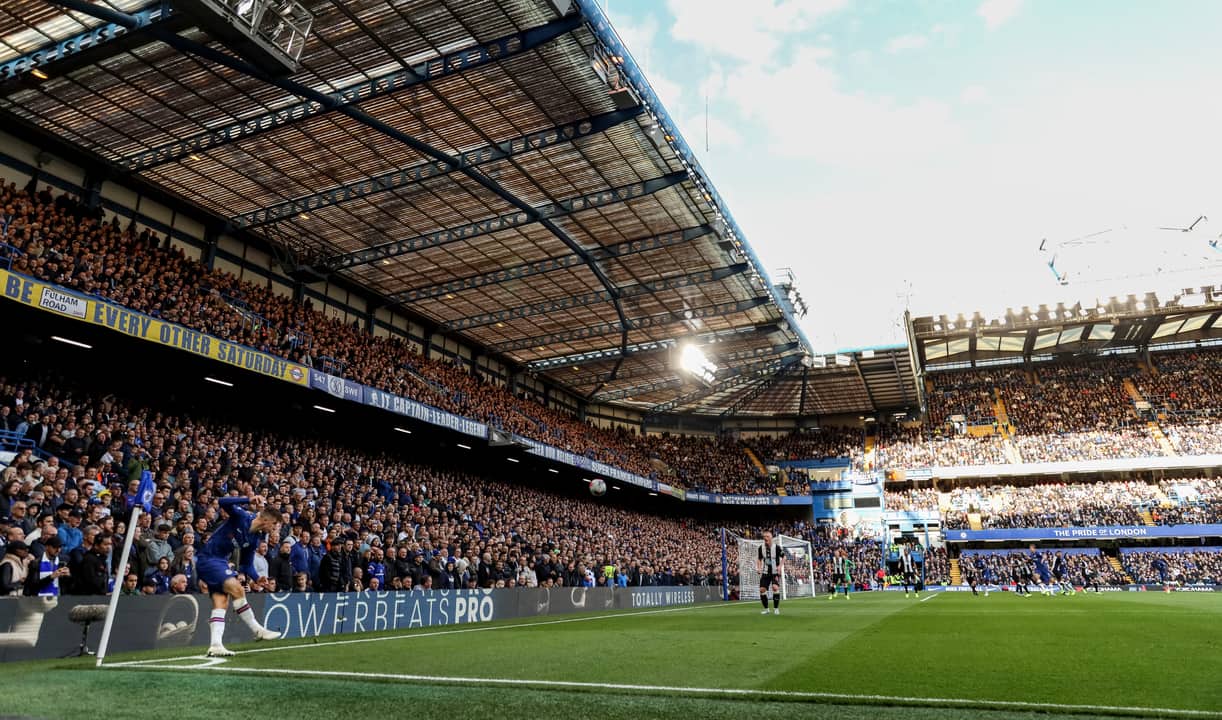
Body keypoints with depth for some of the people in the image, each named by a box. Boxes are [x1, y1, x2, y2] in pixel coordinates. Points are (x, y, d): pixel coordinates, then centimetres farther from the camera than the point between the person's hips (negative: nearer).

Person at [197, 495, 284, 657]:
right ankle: (258, 631, -10)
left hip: (221, 562, 8)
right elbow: (223, 503, -32)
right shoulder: (241, 516, -15)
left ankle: (215, 646, -3)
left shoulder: (255, 539, 4)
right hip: (208, 558, -8)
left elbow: (246, 565, 10)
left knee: (221, 603, -1)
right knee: (237, 589, -18)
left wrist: (258, 578, -6)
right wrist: (249, 501, -43)